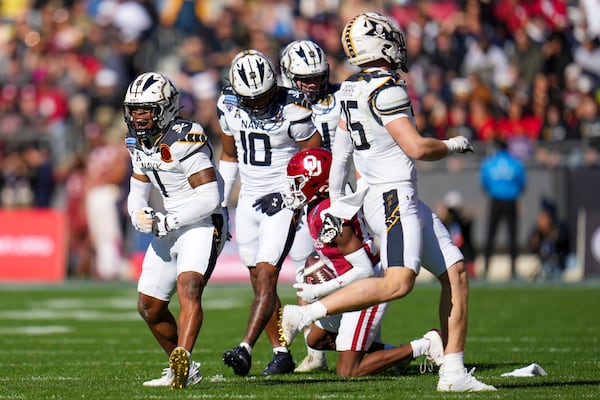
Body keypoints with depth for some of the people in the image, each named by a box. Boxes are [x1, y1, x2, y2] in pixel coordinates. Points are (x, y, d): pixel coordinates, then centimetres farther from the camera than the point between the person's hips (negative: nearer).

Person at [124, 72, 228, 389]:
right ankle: (184, 371, 24)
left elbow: (210, 197, -23)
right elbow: (138, 189, 16)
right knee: (149, 306, 12)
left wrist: (167, 221, -21)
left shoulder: (185, 142, -21)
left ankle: (182, 360, -46)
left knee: (188, 289, -30)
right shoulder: (139, 142, 5)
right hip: (169, 230, 9)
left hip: (203, 224, -9)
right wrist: (139, 214, -7)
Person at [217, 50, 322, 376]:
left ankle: (245, 350, -24)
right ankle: (281, 353, 16)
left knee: (266, 276, -16)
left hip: (283, 201, -6)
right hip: (249, 200, 6)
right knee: (259, 283, 7)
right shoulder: (228, 106, -1)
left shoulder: (291, 110, -17)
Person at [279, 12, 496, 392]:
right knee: (398, 283, -24)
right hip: (393, 197, -10)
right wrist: (454, 145, 1)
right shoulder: (386, 89, -15)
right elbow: (416, 148, -18)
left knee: (456, 273, 8)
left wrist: (338, 203, 26)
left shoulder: (353, 89, 13)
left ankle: (453, 373, 7)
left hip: (407, 201, 10)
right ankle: (304, 314, -19)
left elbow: (341, 150, 19)